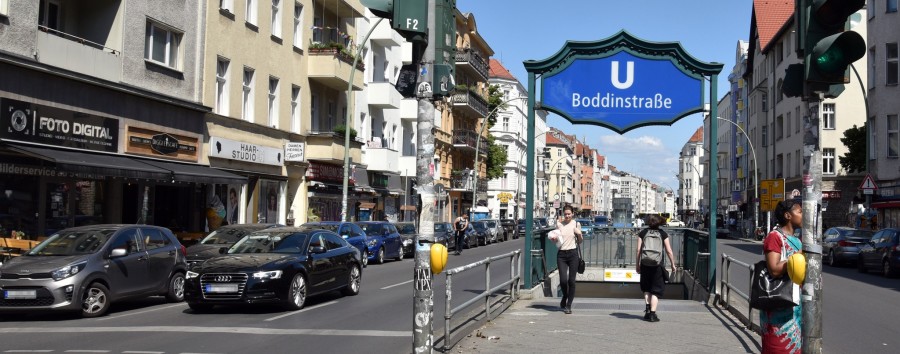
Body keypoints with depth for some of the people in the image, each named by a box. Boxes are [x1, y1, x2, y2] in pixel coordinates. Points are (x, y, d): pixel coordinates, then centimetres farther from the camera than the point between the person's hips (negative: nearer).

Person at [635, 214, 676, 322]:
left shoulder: (643, 233, 4)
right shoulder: (663, 233, 2)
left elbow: (638, 250, 2)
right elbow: (669, 251, 0)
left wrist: (637, 264, 10)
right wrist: (673, 264, 11)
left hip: (645, 265, 1)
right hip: (658, 265, -1)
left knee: (646, 288, 20)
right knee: (656, 290, 5)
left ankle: (647, 308, 8)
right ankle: (652, 313, 0)